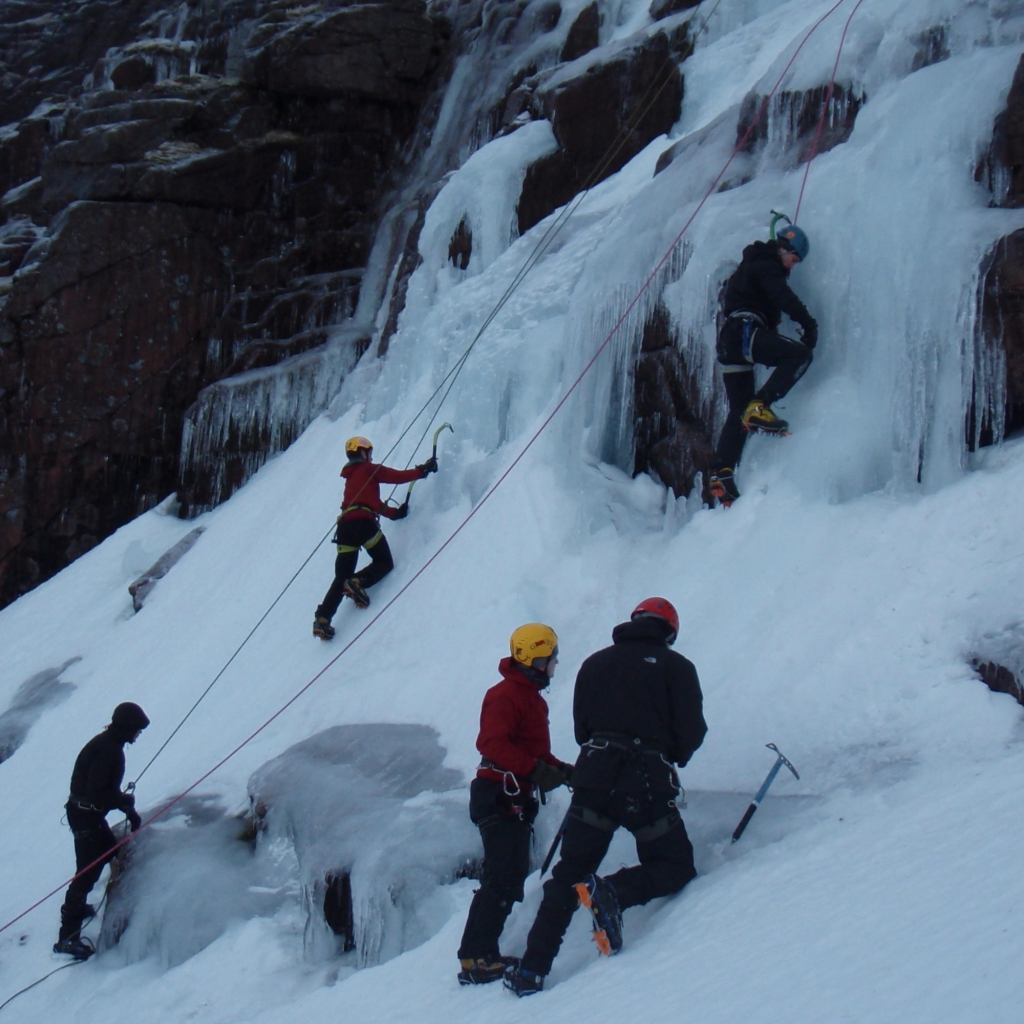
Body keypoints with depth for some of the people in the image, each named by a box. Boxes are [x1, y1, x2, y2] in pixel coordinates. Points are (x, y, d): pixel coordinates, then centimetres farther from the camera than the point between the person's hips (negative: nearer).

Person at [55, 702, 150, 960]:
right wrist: (127, 802, -16)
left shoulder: (110, 744, 9)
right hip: (85, 815, -10)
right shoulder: (107, 748, -23)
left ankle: (76, 905, 41)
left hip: (91, 813, 10)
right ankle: (67, 937, -6)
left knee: (109, 852, 25)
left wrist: (128, 809, 9)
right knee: (87, 871, -8)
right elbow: (97, 791, -28)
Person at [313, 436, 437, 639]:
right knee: (385, 563, 8)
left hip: (345, 524, 7)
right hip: (363, 522, -7)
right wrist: (423, 470, 10)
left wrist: (395, 512, 32)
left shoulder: (351, 476, 30)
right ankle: (358, 583, -21)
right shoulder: (369, 469, 8)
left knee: (342, 577, 5)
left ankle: (322, 619, -10)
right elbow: (398, 477, 2)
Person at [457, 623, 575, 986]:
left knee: (511, 877, 12)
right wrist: (535, 771, -29)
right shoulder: (505, 695, -13)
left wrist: (562, 770, 12)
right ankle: (474, 959, -12)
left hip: (516, 800, 11)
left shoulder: (532, 697, 19)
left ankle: (483, 954, 18)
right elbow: (492, 744, -25)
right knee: (502, 880, -13)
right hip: (500, 797, -11)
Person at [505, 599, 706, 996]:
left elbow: (581, 729, 17)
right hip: (648, 784, -3)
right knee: (676, 868, 10)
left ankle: (532, 969, -1)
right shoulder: (676, 667, 4)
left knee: (568, 875, 9)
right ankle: (614, 891, -19)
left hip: (595, 778, 3)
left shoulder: (595, 663, 15)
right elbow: (692, 732, -2)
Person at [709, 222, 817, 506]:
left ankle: (722, 473, -2)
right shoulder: (766, 265, 0)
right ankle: (759, 406, -27)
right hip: (744, 332, -10)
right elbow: (783, 297, -16)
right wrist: (809, 324, -15)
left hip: (729, 341, 10)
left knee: (739, 413, 7)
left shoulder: (755, 264, 31)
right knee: (801, 354, -21)